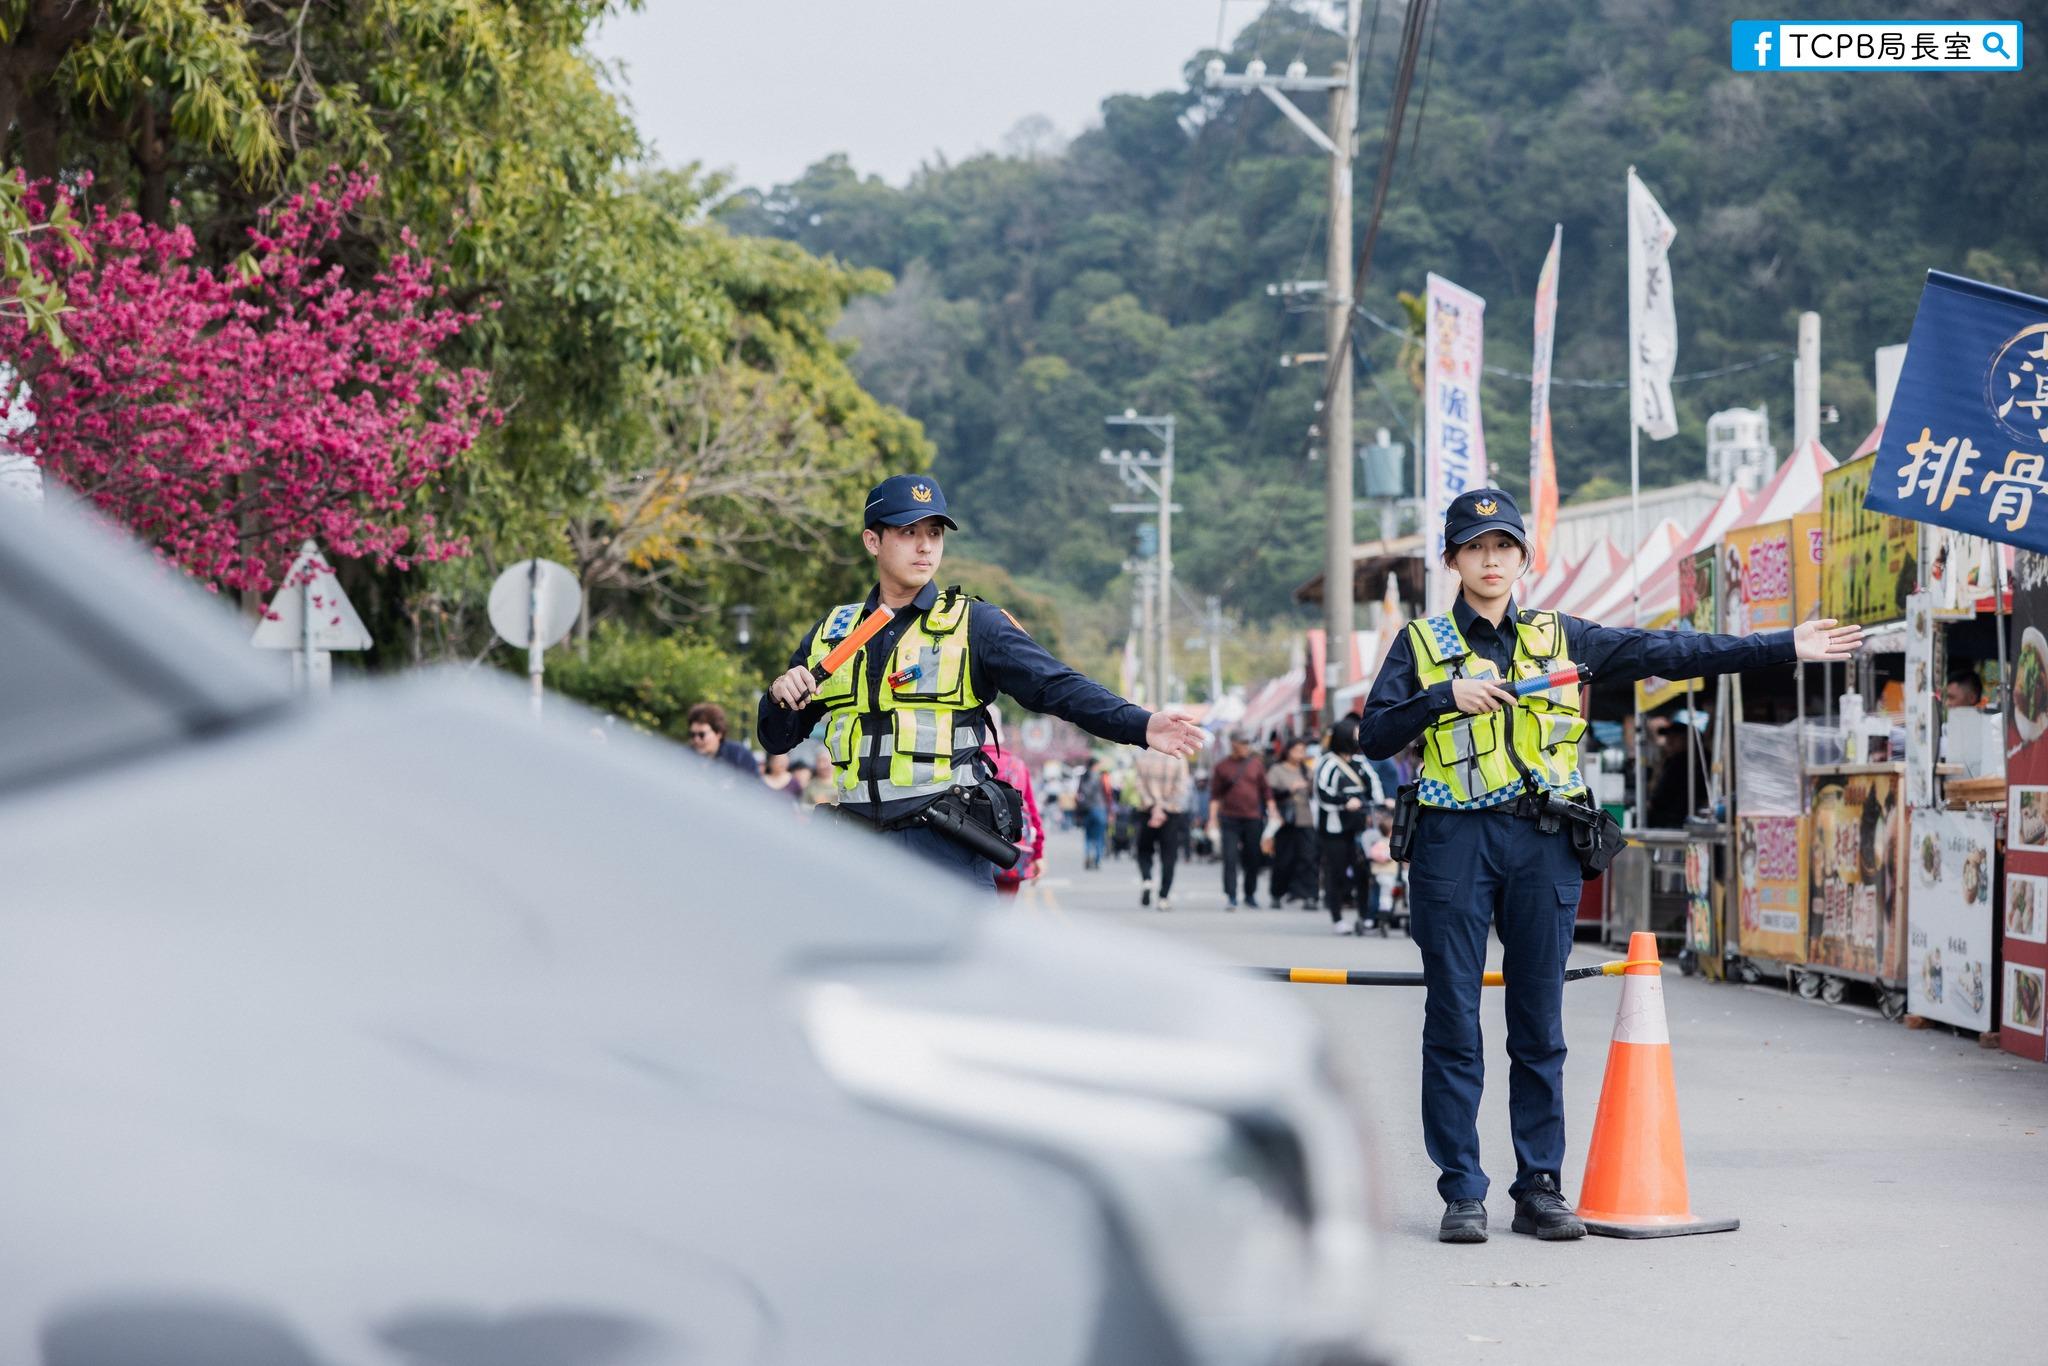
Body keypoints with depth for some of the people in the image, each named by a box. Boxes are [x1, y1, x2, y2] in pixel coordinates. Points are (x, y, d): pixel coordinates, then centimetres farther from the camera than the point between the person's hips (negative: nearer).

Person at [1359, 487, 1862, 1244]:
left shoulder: (1559, 637, 14)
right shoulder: (1421, 643, 8)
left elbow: (1669, 653, 12)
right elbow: (1374, 735, 0)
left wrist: (1787, 647, 9)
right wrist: (1448, 696, -15)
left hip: (1543, 843, 2)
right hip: (1453, 841, -2)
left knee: (1539, 1025, 4)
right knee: (1454, 1024, -1)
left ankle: (1539, 1189, 10)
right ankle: (1461, 1193, 5)